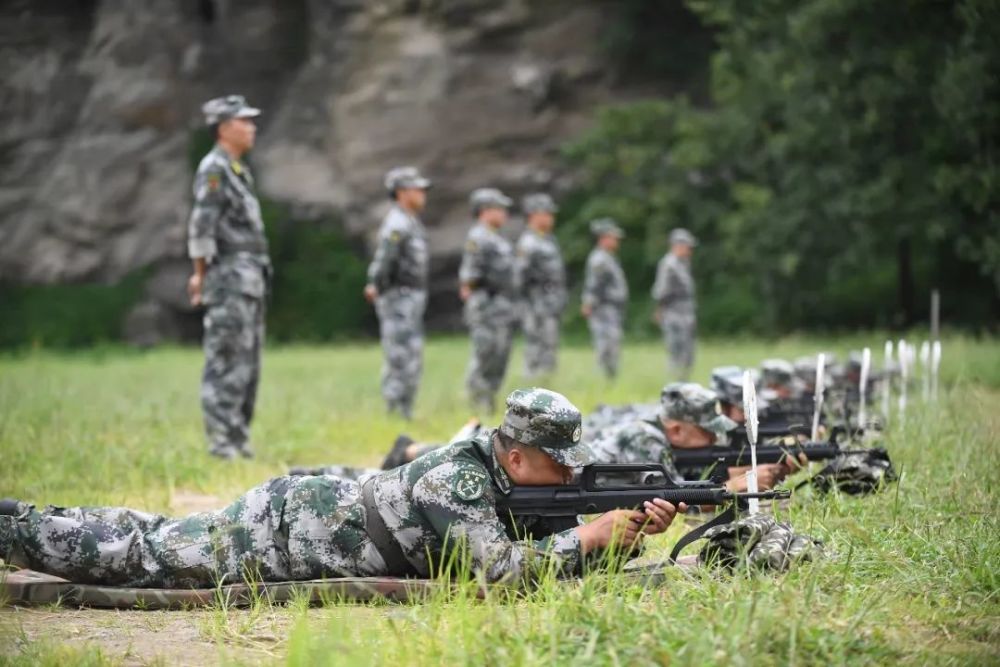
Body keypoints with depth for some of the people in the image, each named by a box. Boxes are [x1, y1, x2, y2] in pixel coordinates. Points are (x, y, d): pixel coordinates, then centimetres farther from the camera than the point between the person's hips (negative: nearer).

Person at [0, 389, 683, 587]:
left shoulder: (506, 474, -3)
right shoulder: (456, 482, -29)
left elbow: (551, 548, 2)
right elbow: (502, 569, -39)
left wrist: (635, 529, -15)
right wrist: (590, 534, -31)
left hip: (313, 502, 8)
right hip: (281, 529, -8)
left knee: (157, 541, 20)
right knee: (134, 558, 4)